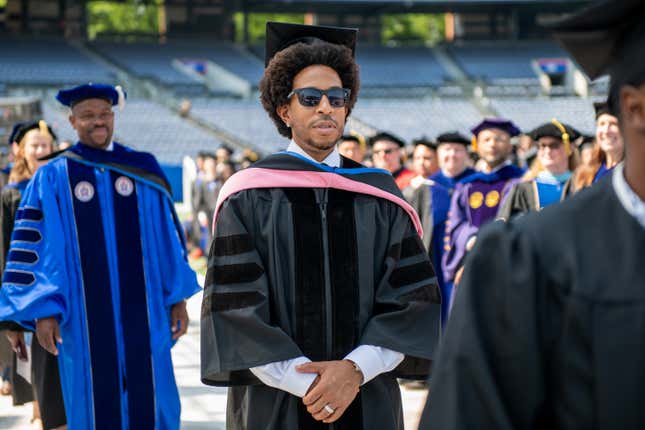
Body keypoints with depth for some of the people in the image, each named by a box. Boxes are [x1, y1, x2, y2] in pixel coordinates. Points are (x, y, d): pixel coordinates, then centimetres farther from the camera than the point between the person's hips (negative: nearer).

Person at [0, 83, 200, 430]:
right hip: (85, 316, -1)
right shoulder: (52, 177, 0)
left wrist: (178, 296, 7)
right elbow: (34, 246, -1)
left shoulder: (143, 169, 6)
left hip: (141, 310, 1)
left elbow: (168, 235, 9)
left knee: (149, 402, 4)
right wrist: (43, 310, -7)